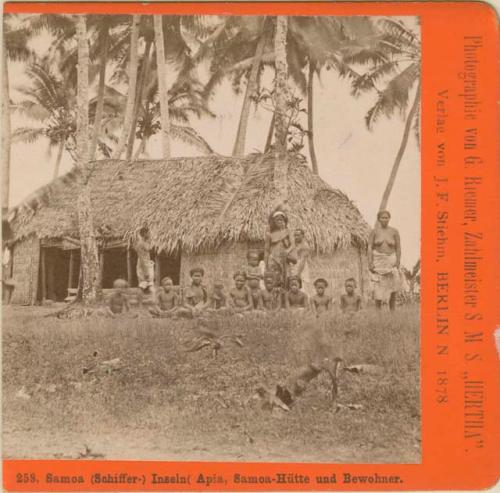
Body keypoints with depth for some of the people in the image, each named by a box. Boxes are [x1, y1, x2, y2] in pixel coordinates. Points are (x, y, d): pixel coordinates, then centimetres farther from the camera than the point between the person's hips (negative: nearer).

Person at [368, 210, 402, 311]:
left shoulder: (394, 231, 2)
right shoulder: (374, 231, 1)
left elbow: (398, 248, 3)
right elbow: (370, 247, -1)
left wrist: (398, 262, -6)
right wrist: (370, 263, -9)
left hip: (391, 260, 0)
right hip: (378, 261, 0)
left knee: (393, 287, -10)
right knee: (378, 286, -2)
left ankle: (392, 311, 0)